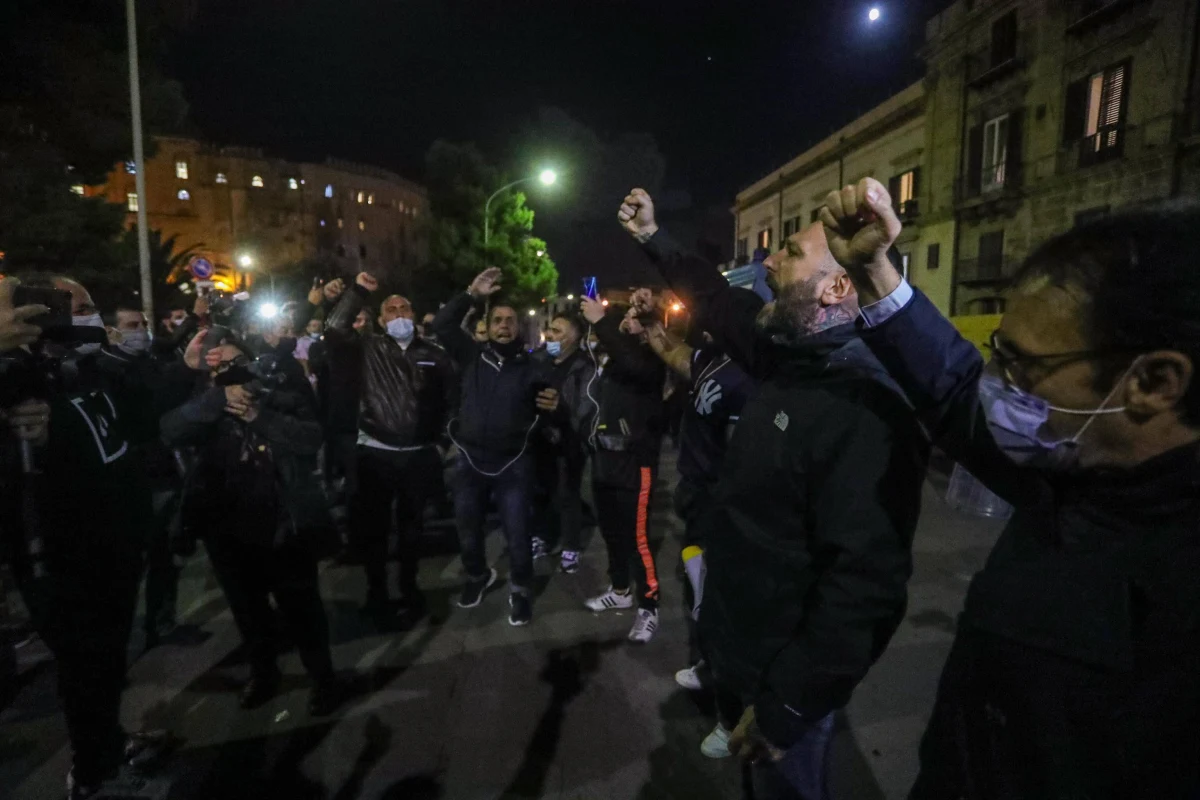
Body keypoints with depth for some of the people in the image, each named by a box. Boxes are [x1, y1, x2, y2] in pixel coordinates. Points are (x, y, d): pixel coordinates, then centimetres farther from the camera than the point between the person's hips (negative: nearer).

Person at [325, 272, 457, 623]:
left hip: (418, 455, 1)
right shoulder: (370, 347, 3)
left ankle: (409, 589, 31)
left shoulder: (433, 354, 4)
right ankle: (376, 590, 26)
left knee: (411, 525, 14)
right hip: (375, 453, 0)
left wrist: (440, 435, 5)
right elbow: (335, 329, -9)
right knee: (370, 525, 7)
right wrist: (358, 291, -10)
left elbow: (451, 397, 8)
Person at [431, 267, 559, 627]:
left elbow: (542, 409, 10)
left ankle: (520, 589, 25)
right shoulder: (473, 356, 2)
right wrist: (471, 294, -12)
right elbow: (442, 325, -5)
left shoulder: (531, 368, 1)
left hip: (513, 463, -2)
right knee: (467, 527, 18)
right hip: (470, 459, 2)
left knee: (516, 532, 1)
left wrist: (552, 405, -15)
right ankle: (478, 575, 44)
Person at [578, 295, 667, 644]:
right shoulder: (609, 355, 11)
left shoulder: (649, 357, -8)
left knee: (637, 536, -4)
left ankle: (648, 607, 10)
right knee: (611, 530, 17)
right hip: (604, 458, 7)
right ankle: (620, 590, 35)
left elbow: (634, 365, -33)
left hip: (633, 460, -7)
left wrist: (602, 322, -29)